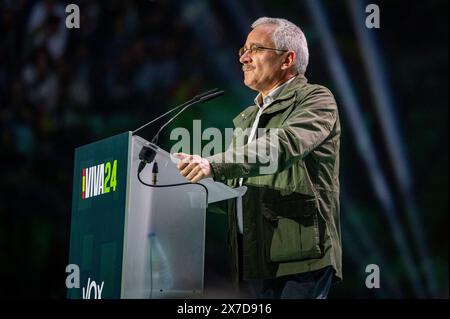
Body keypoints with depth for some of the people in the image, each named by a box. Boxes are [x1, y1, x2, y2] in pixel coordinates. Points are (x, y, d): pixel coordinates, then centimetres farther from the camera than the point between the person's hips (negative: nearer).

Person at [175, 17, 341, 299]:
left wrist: (214, 165, -32)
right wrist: (193, 182, 5)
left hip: (301, 255, -7)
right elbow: (233, 192, 23)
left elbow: (284, 144, -22)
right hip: (255, 259, 7)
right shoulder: (246, 119, 23)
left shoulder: (316, 99, -2)